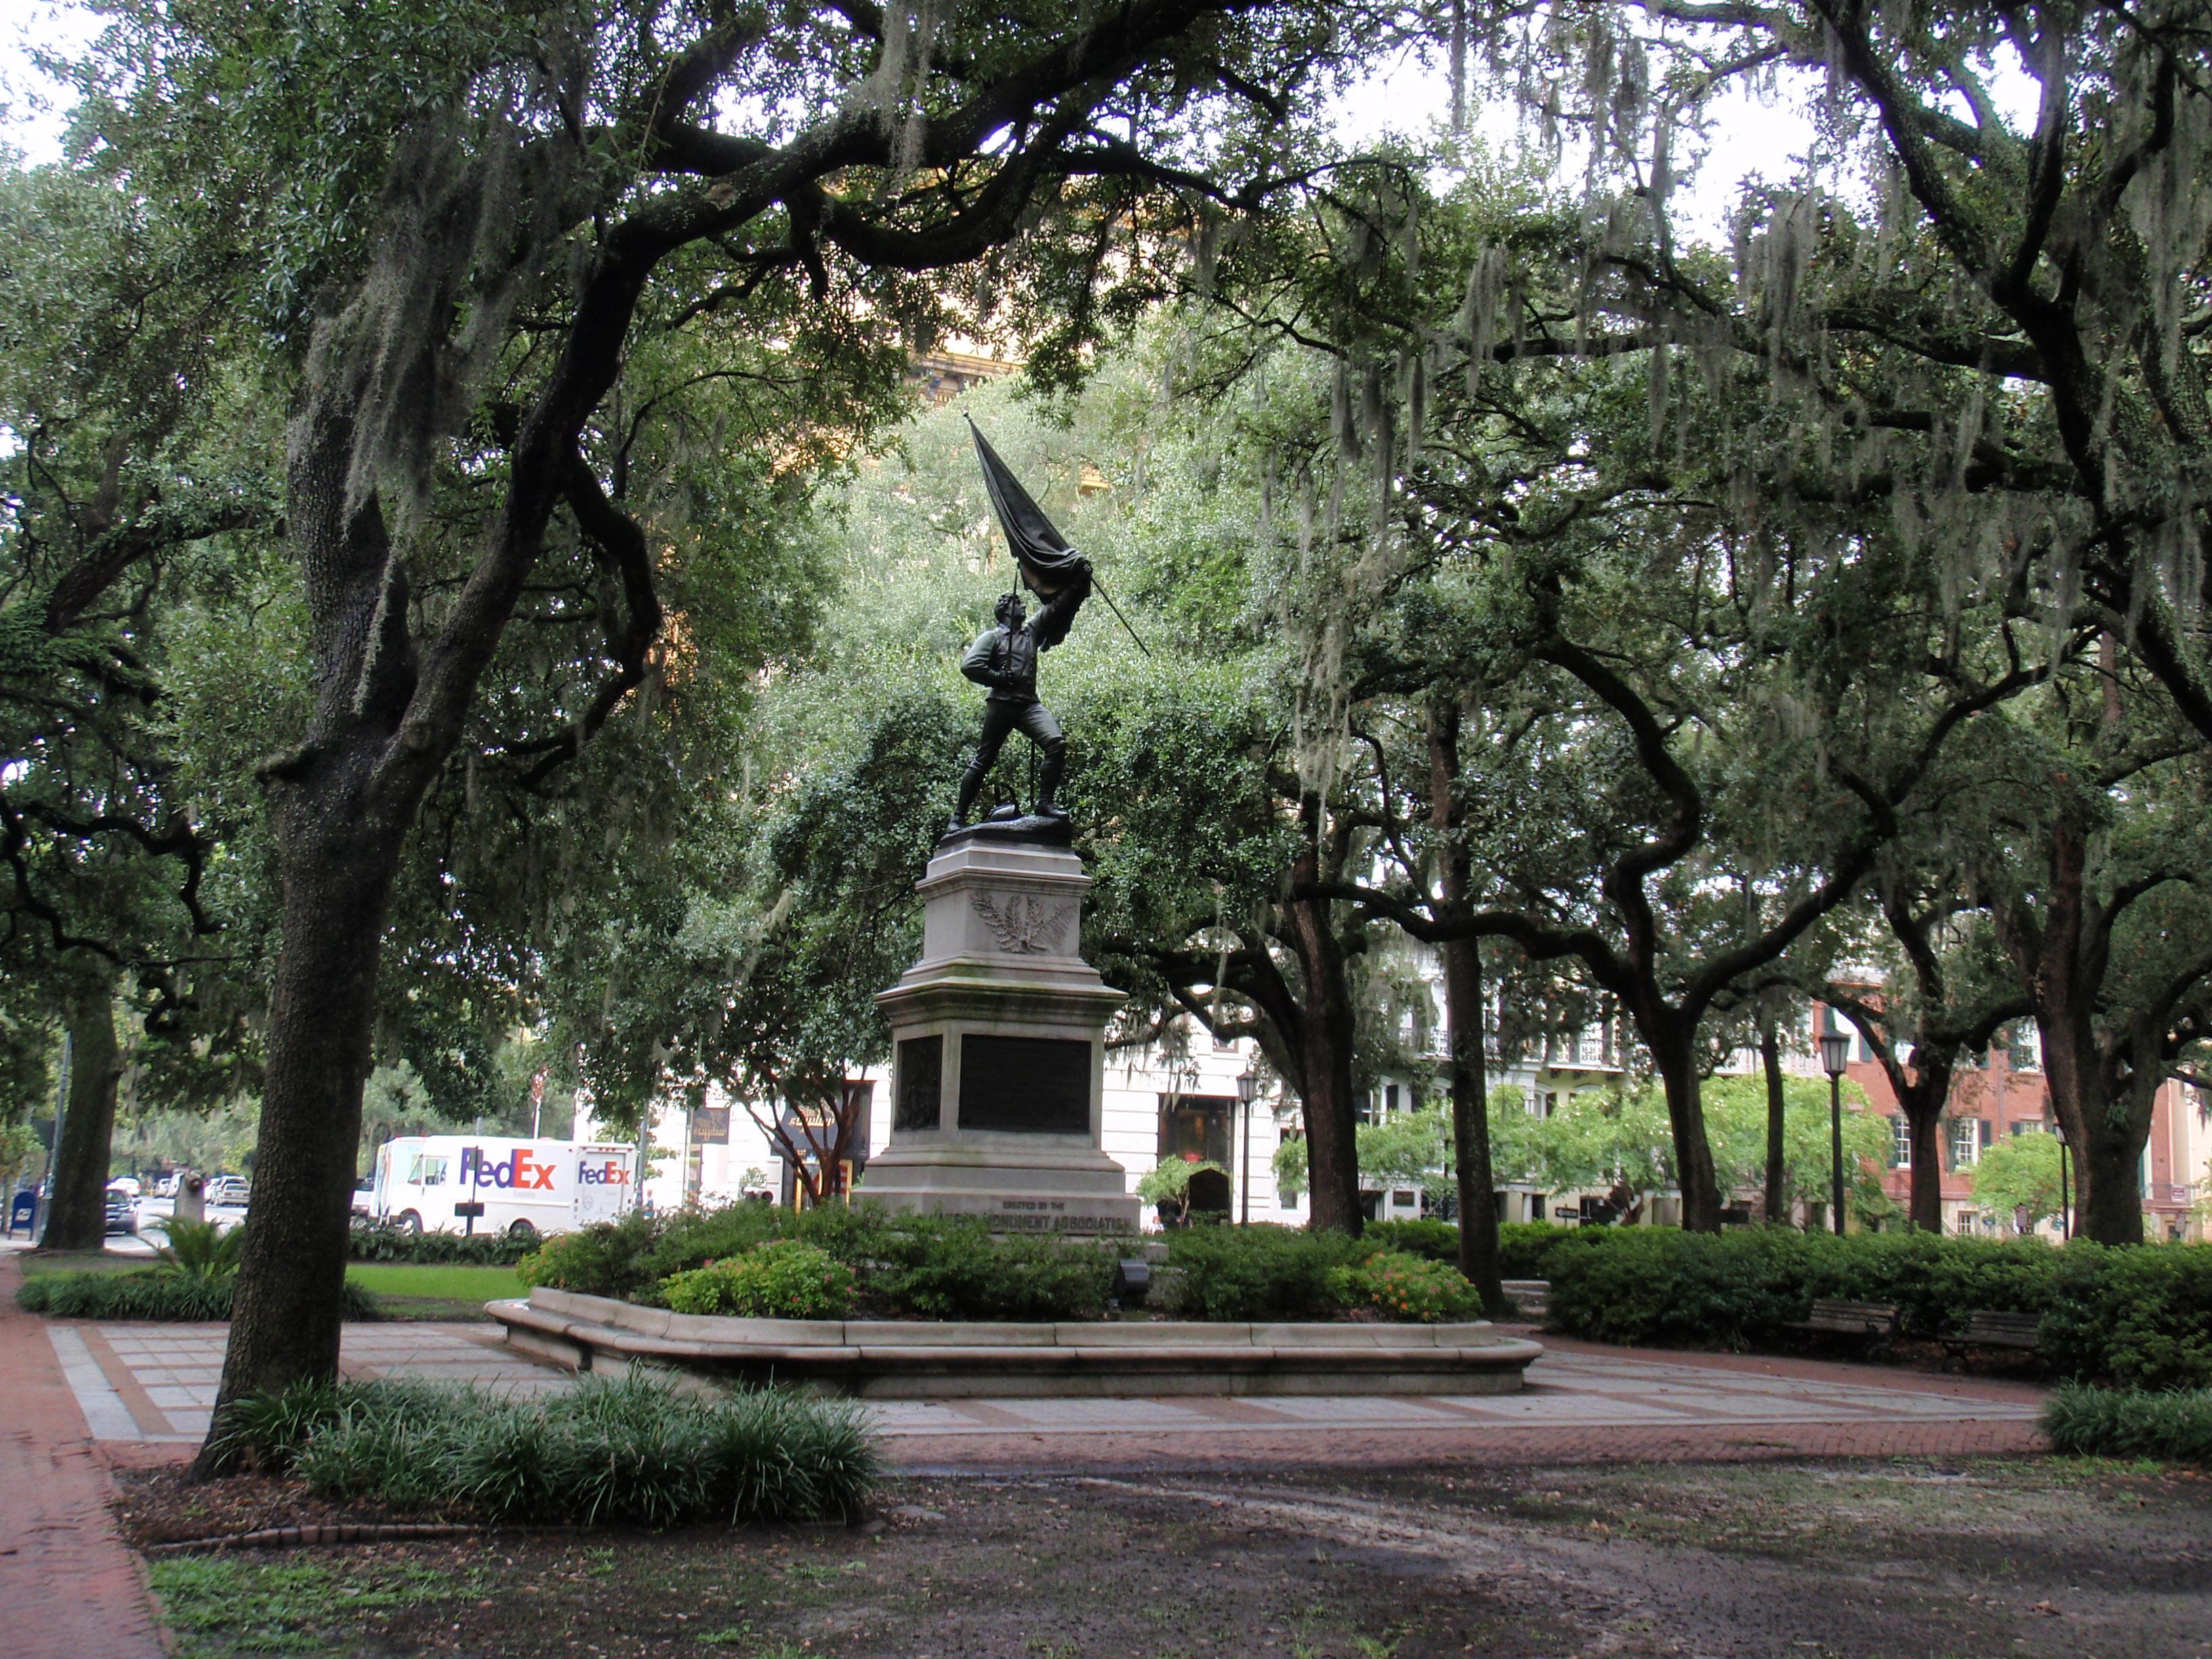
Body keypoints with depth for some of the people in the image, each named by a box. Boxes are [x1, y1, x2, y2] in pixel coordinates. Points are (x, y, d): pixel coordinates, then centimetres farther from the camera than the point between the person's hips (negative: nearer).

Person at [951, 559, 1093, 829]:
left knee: (1056, 743, -18)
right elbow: (969, 665, -8)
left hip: (1029, 704, 5)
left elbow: (1057, 607, 19)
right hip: (1001, 703, -5)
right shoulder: (992, 636, 4)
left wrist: (1079, 581, 11)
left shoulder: (1032, 631, 20)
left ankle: (1046, 802, -16)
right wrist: (1001, 679, -8)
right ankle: (959, 815, 9)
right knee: (983, 759, 1)